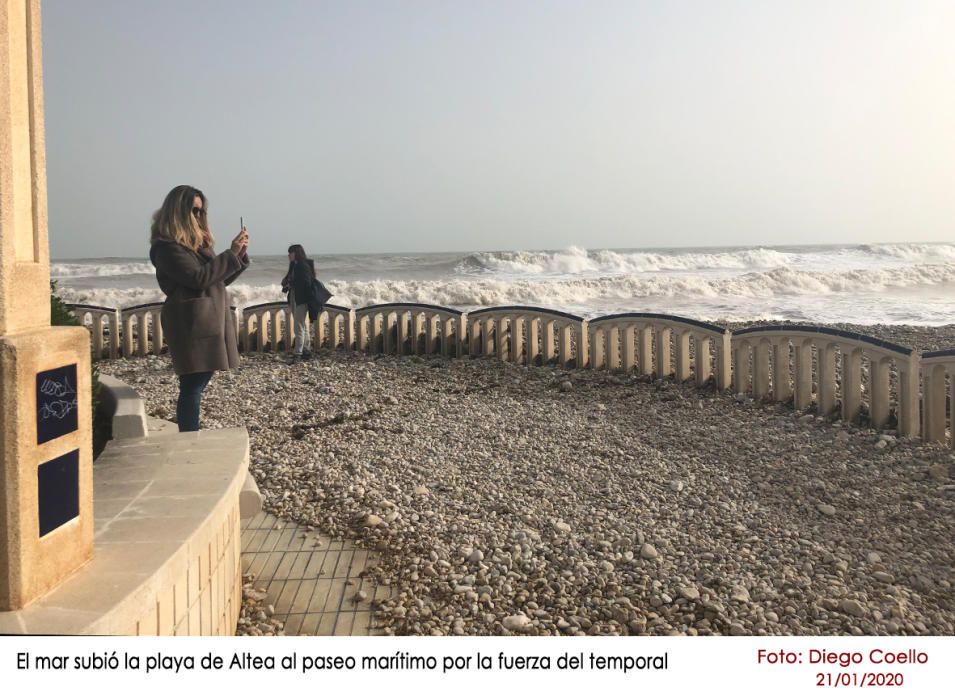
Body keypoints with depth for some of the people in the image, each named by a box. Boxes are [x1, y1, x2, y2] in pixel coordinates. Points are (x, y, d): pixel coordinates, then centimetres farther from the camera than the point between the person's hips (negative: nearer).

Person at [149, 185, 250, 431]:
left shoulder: (197, 242, 19)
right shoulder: (167, 247, -9)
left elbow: (219, 278, 21)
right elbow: (200, 278, -18)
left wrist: (240, 255, 6)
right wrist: (231, 254, -14)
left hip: (207, 323, 9)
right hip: (192, 325, -9)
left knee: (198, 383, 8)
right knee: (192, 386, -9)